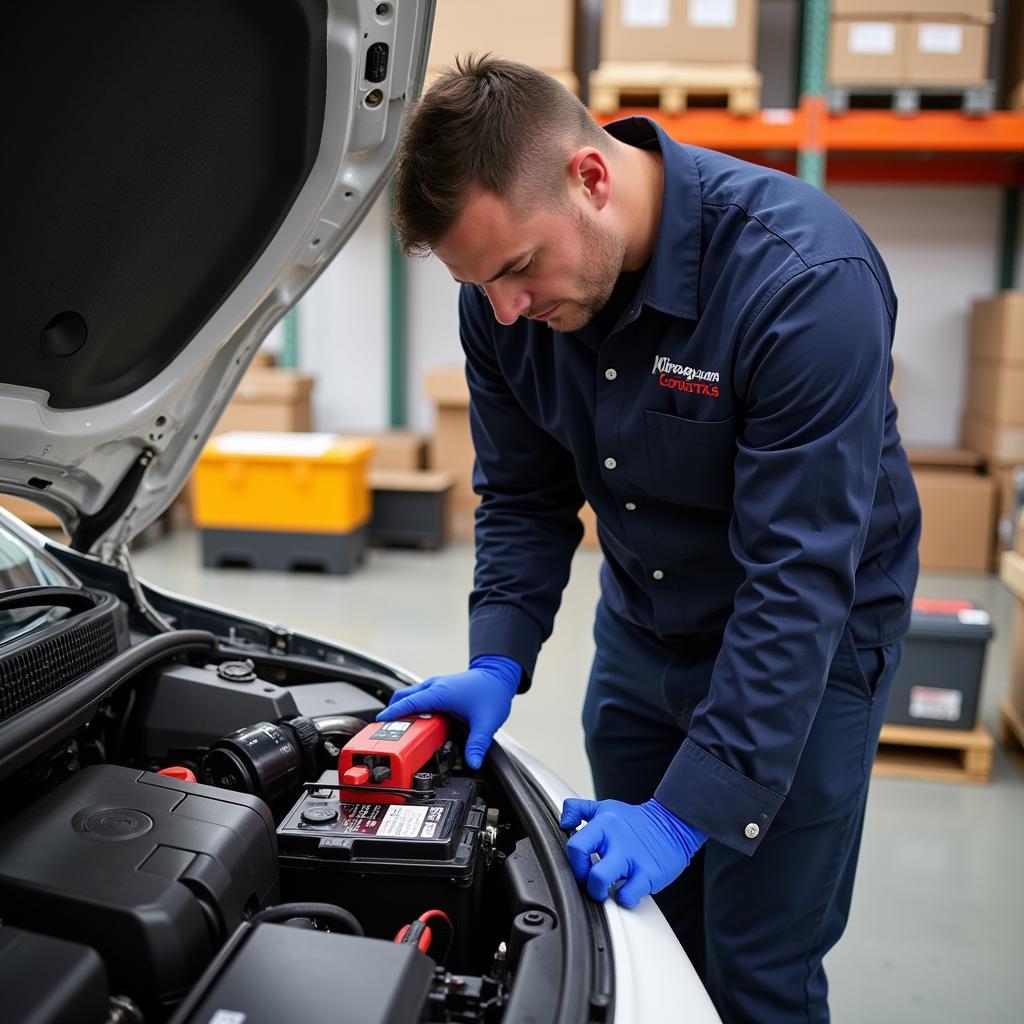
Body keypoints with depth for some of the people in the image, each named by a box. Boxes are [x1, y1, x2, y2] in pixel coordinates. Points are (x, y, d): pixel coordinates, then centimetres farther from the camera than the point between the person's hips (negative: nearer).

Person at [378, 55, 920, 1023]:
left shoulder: (807, 277, -30)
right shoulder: (504, 297, -12)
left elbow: (800, 576, -30)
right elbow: (522, 499, 0)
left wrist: (690, 810, -29)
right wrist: (498, 663, -13)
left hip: (807, 643, -5)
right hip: (639, 635, 5)